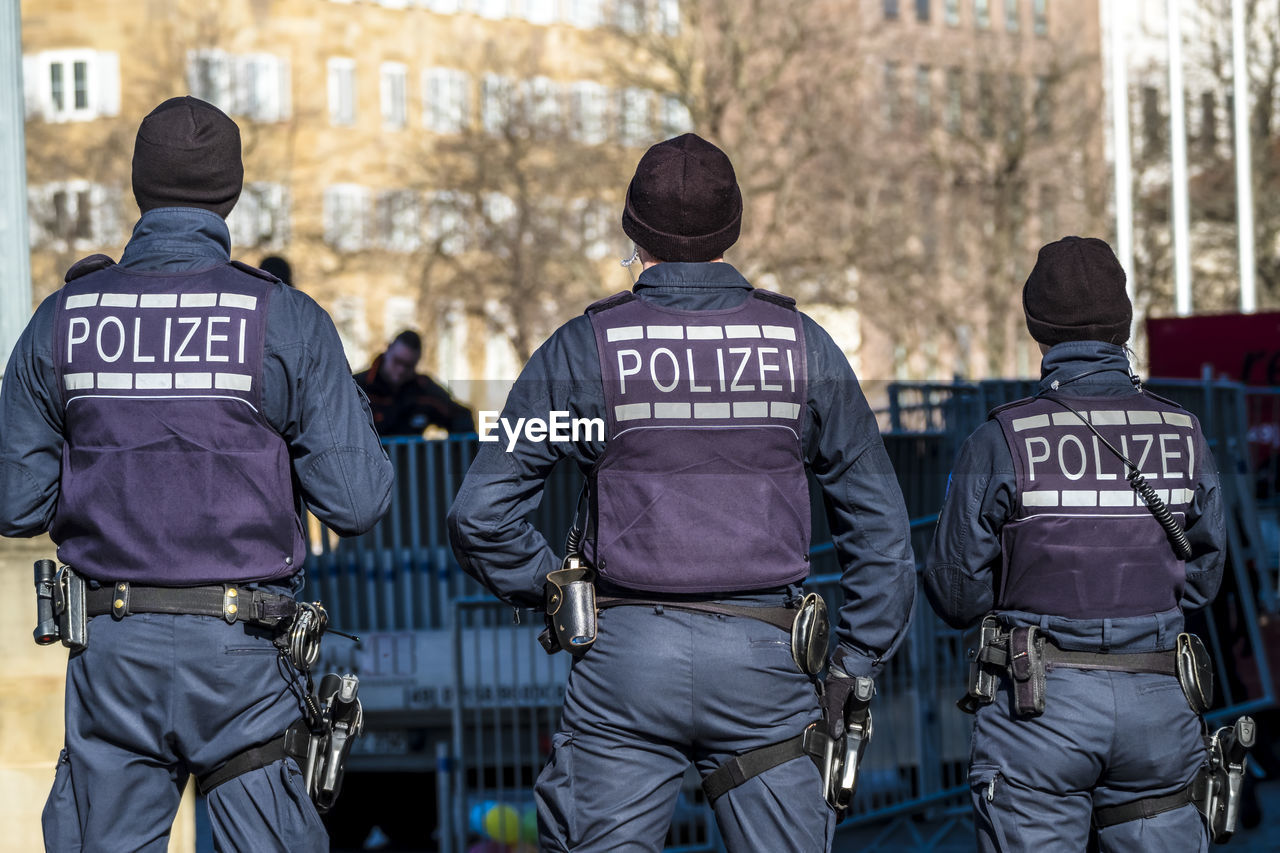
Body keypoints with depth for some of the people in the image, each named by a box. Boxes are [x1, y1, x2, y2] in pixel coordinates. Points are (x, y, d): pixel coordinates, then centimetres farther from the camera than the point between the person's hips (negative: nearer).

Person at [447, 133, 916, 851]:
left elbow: (481, 511, -3)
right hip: (763, 657, 1)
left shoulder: (585, 348, -2)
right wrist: (859, 660, 11)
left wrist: (546, 588, 12)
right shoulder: (802, 345, 3)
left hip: (626, 656, -1)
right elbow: (880, 519, 6)